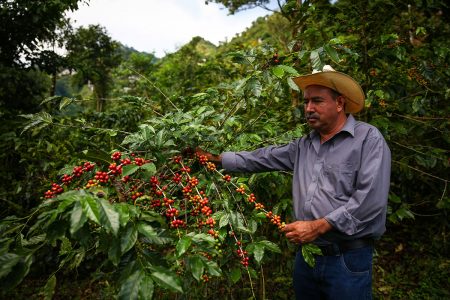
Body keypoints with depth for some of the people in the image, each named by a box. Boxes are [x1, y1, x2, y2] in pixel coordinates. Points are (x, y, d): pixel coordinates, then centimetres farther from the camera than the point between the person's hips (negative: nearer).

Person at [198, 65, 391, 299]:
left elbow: (371, 198, -20)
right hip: (305, 256, 6)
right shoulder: (303, 146, 10)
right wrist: (217, 158, 11)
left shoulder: (368, 138, -10)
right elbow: (262, 158, 14)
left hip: (347, 261, -6)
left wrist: (319, 226, -20)